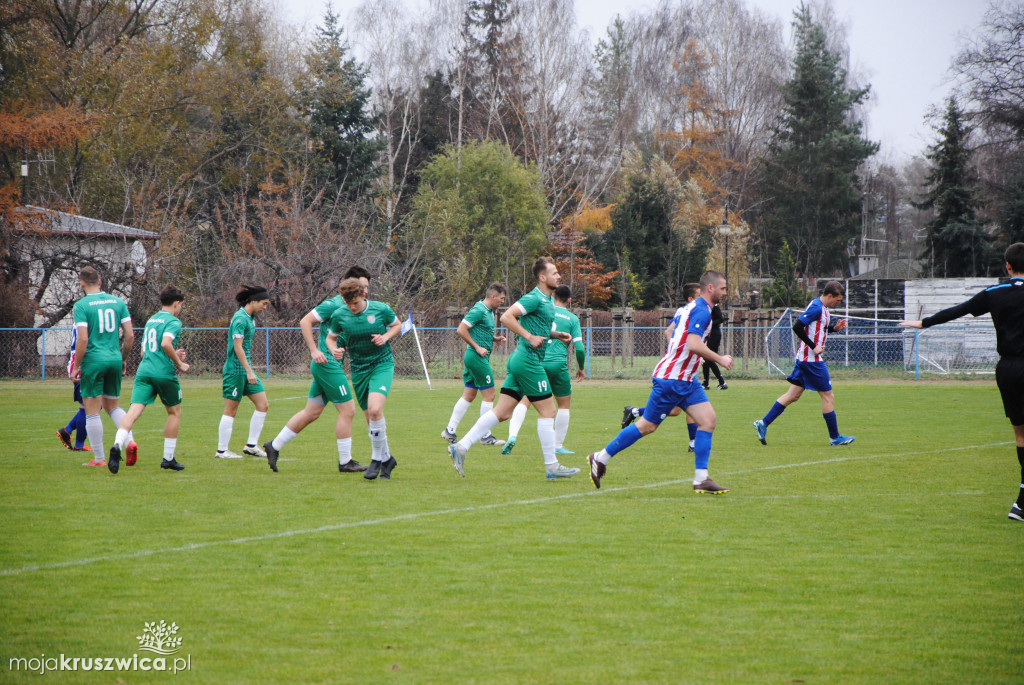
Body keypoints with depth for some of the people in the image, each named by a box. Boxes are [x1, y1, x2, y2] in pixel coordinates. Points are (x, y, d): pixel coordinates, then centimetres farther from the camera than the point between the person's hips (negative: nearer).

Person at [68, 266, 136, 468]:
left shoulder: (81, 306, -8)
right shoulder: (118, 302, 6)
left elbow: (83, 339, -16)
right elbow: (130, 335, 4)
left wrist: (76, 366, -7)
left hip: (93, 361, -5)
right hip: (115, 360, 5)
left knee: (92, 410, 3)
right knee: (113, 405, 19)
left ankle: (99, 458, 4)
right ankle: (130, 440, -3)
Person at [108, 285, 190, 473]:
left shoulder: (150, 320, 22)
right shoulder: (173, 322, -3)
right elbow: (166, 343, -21)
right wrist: (179, 363, -8)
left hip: (144, 371, 5)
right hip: (164, 373, -5)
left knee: (134, 411, -9)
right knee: (174, 412, 16)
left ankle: (117, 445, -35)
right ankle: (168, 458, 17)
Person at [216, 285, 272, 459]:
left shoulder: (250, 318, 13)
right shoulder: (240, 319, -15)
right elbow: (237, 346, -20)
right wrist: (249, 371, -23)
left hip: (246, 370, 9)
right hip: (235, 370, -9)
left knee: (263, 405, 5)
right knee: (231, 411, -4)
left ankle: (251, 445, 10)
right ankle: (222, 450, 1)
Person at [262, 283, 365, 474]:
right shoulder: (333, 305, -11)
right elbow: (305, 322, -12)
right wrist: (314, 350, -20)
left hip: (324, 366, 9)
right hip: (328, 364, -9)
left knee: (311, 413, 11)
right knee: (347, 410, -6)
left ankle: (274, 446, 17)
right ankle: (345, 462, 2)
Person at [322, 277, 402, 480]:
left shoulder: (381, 309, -9)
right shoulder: (339, 315, -5)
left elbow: (397, 324, 9)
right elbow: (331, 337, 10)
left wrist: (386, 337, -10)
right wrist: (334, 350, -12)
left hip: (382, 365, -3)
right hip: (358, 369, 3)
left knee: (374, 409, -24)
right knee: (370, 417, 6)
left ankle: (377, 459, -10)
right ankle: (386, 458, 26)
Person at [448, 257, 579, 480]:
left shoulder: (546, 300, 18)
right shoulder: (535, 298, -12)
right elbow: (506, 317, -20)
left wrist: (556, 334, 16)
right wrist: (530, 337, -22)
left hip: (520, 360, 10)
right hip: (529, 362, -10)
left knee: (502, 412, 6)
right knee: (548, 411, -3)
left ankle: (461, 447, 3)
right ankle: (551, 466, 2)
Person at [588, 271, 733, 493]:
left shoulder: (689, 308, 14)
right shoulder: (701, 311, -17)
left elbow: (669, 331, 24)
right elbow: (693, 345, -28)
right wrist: (720, 359, -18)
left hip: (686, 380, 10)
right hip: (671, 380, -10)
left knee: (709, 419, -2)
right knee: (648, 426, -1)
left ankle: (701, 479, -4)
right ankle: (601, 459, 13)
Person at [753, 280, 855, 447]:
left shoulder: (822, 308, 13)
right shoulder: (816, 308, -17)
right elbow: (797, 327, -24)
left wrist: (834, 327, 10)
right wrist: (813, 347, -21)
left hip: (803, 358, 10)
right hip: (812, 359, -10)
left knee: (793, 395, 9)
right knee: (828, 396, 0)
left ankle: (763, 423, 6)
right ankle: (835, 437, 8)